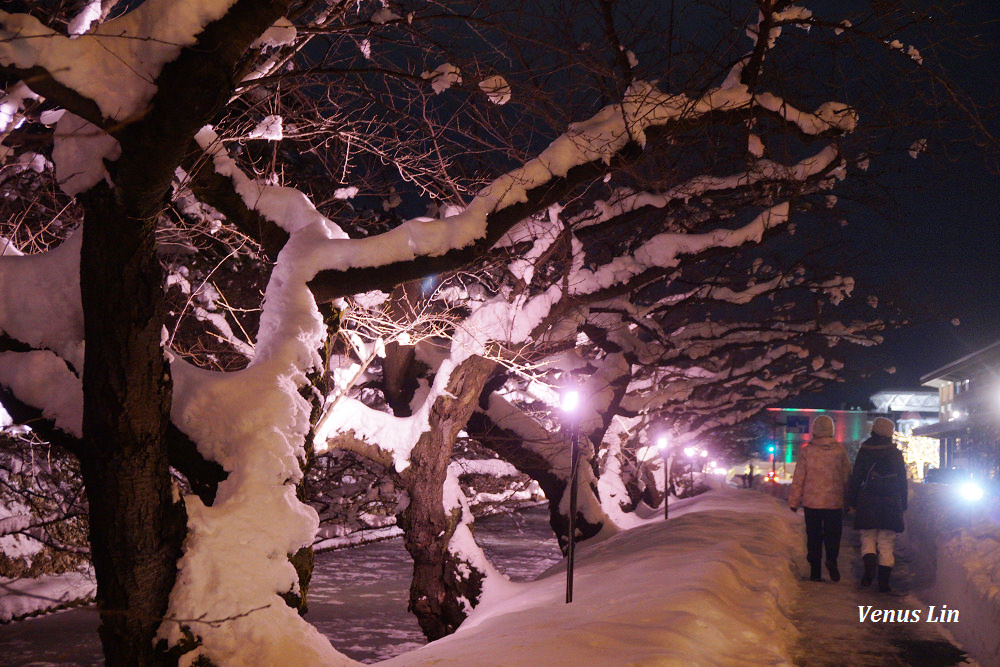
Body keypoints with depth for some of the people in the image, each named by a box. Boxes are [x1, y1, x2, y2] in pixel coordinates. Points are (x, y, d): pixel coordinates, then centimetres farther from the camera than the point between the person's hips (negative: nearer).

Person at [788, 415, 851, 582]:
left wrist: (794, 501, 5)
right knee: (833, 534, 7)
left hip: (811, 501, 0)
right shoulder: (839, 450, -2)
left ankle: (815, 571, 5)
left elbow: (798, 478, -2)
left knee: (814, 537, 8)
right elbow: (847, 476, 3)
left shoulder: (807, 450, -5)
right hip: (834, 501, 0)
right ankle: (831, 559, -19)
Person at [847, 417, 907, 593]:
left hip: (867, 504, -1)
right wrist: (902, 505, 14)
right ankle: (883, 581, 3)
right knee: (886, 544, 5)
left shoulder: (864, 452, -2)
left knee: (868, 539, 9)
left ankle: (869, 571, -13)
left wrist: (851, 502, 7)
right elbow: (902, 481, 7)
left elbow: (855, 478, 0)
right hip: (891, 504, 1)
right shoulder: (896, 455, 3)